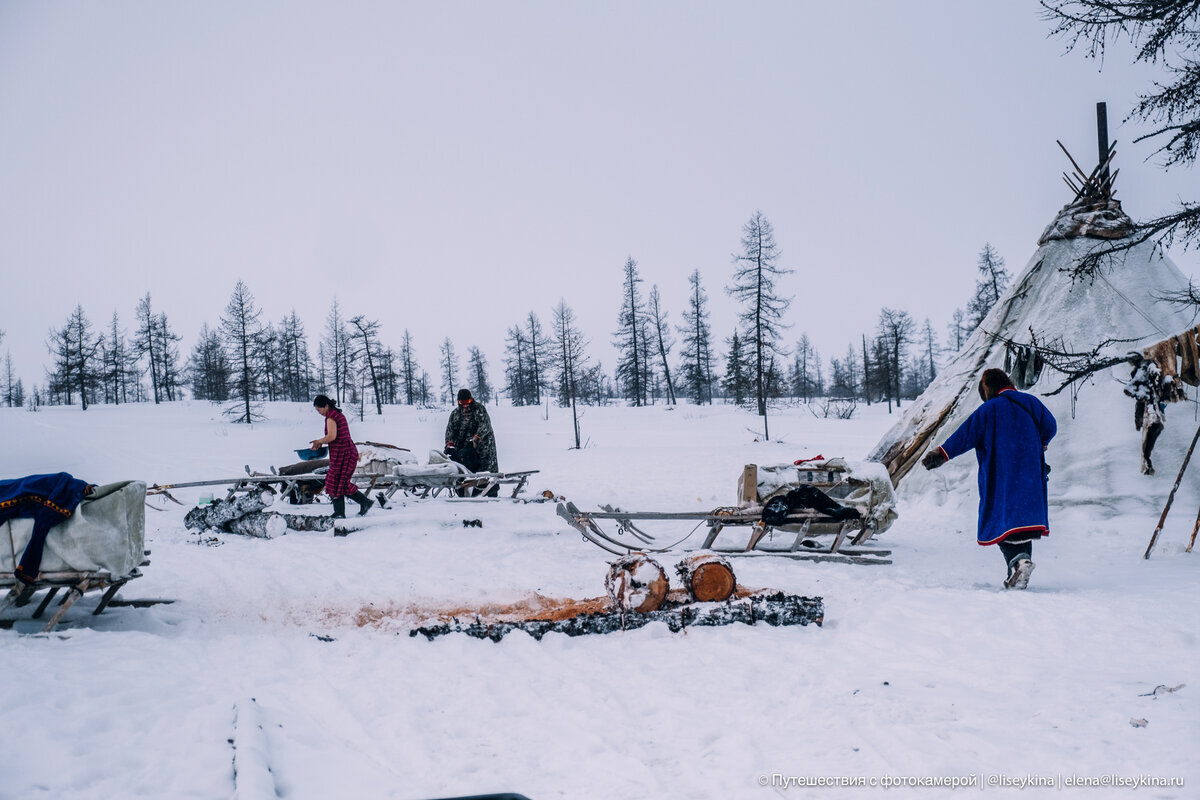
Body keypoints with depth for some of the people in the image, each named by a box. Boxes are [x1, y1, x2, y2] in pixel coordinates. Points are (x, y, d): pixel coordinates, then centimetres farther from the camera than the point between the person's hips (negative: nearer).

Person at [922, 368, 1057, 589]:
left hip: (999, 478, -5)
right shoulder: (1031, 403, 7)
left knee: (1002, 520, -1)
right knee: (1023, 517, 11)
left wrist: (942, 454, -6)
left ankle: (1018, 559, -26)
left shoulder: (989, 410, -6)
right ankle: (1020, 578, 9)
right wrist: (1038, 445, 36)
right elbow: (1050, 427, 17)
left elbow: (965, 435, -10)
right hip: (1030, 477, 5)